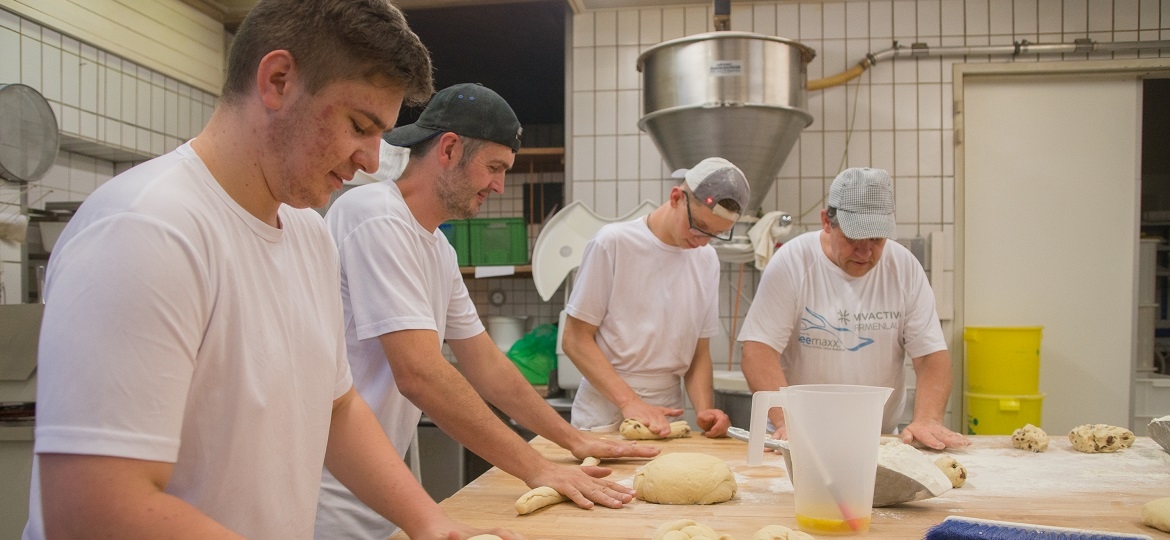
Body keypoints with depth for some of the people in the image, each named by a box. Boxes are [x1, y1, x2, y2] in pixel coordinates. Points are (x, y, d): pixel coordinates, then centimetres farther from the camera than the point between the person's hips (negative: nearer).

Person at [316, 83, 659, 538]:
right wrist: (536, 469, -24)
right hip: (331, 503, -9)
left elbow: (484, 363, 15)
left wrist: (573, 439, 13)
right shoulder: (379, 219, -20)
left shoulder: (437, 247, 10)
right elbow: (419, 375, -27)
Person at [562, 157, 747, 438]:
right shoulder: (612, 242, -8)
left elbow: (699, 352, 12)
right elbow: (576, 340, -7)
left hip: (665, 422, 3)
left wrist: (704, 410, -6)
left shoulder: (707, 260, 9)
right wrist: (629, 401, -16)